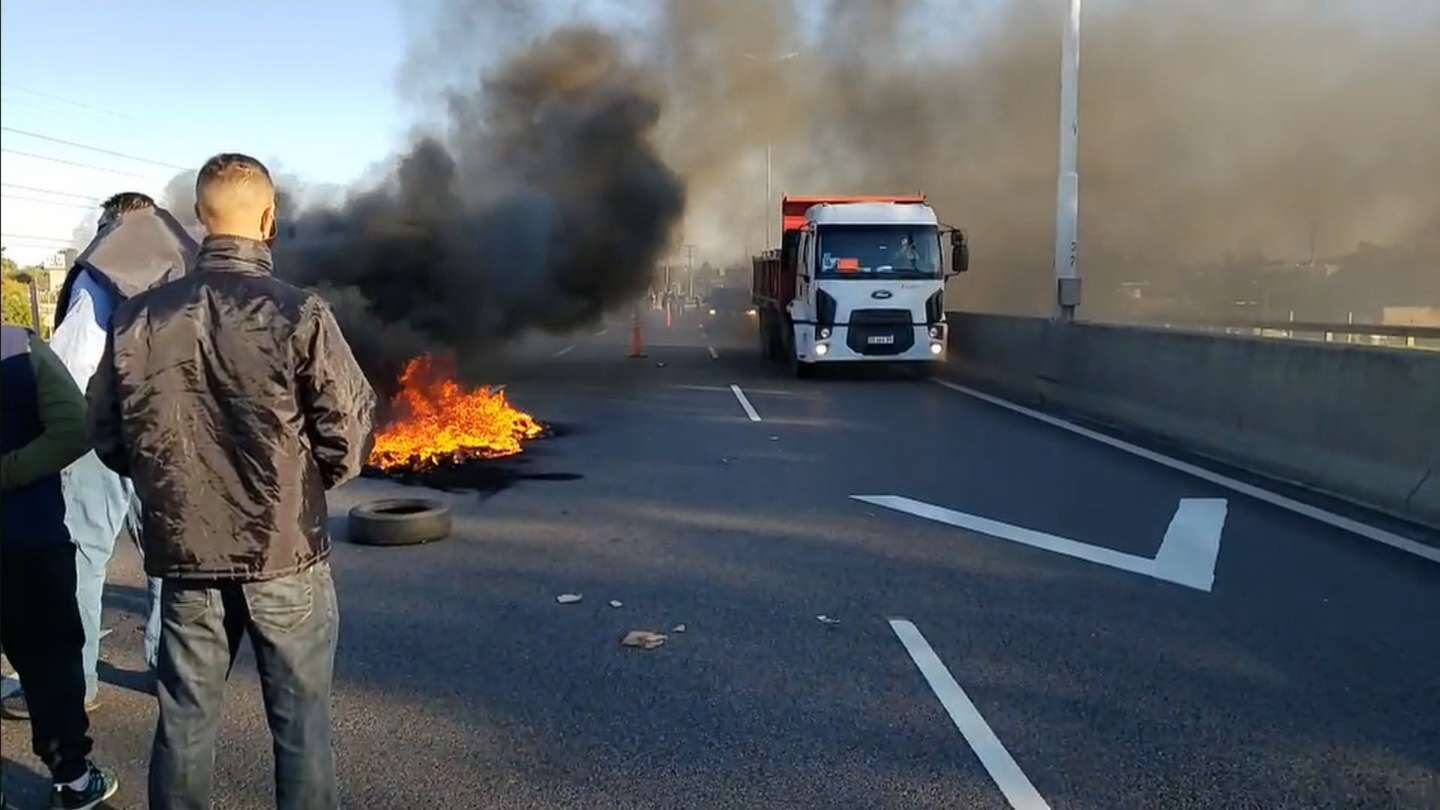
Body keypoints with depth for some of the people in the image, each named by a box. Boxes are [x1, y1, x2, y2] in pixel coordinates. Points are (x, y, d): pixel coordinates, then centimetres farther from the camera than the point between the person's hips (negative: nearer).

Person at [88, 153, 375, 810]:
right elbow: (349, 433, -11)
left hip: (184, 552, 3)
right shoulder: (297, 313, -15)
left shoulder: (136, 318, -4)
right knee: (300, 719, 10)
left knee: (184, 718, 17)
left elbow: (107, 436, 4)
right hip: (285, 552, -3)